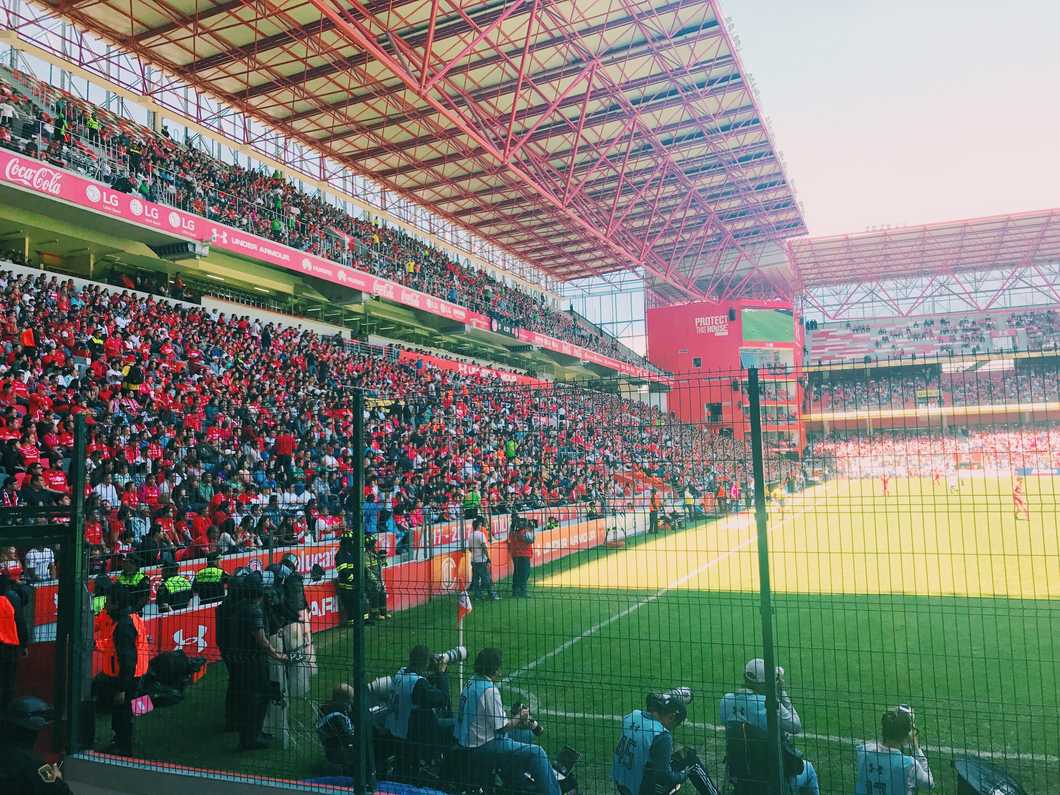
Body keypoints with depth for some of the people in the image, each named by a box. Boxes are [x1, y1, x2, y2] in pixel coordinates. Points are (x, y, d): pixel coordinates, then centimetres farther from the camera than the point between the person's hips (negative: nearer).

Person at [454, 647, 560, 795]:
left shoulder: (471, 682, 8)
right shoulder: (489, 690, -21)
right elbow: (502, 726, -18)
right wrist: (519, 717, -1)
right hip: (482, 747, -10)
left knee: (526, 735, 22)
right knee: (535, 752, -13)